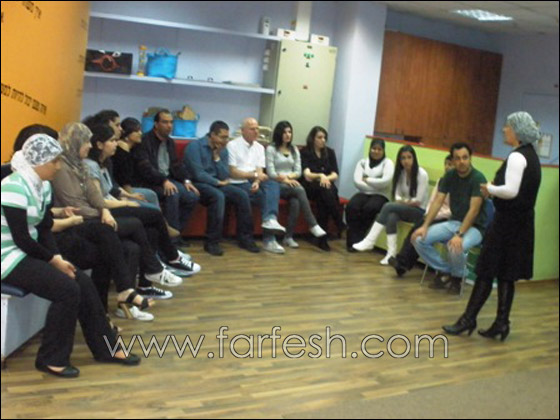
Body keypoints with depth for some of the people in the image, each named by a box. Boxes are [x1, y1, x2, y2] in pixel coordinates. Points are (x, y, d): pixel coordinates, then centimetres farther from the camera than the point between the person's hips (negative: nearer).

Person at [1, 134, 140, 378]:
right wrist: (54, 260, -13)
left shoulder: (43, 185, 6)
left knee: (82, 282, -5)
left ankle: (105, 347, 6)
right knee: (67, 289, -21)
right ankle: (51, 359, -6)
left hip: (29, 252, 8)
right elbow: (21, 239, -22)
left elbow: (44, 229, 6)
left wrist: (58, 258, -10)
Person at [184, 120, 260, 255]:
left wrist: (217, 157, -8)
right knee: (218, 196, -35)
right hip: (198, 184, -7)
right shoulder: (195, 146, -10)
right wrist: (218, 182, -8)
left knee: (242, 195, -14)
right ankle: (212, 242, -29)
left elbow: (225, 177, 2)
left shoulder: (223, 150, 9)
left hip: (216, 185, 7)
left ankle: (245, 238, -6)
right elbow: (198, 174, -18)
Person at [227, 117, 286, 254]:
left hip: (253, 182, 5)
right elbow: (232, 172, -10)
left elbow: (260, 171, 4)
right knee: (267, 195, -24)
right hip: (238, 184, -5)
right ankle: (269, 239, -23)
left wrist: (257, 182, -19)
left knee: (273, 185, -26)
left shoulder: (259, 147, 15)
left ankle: (270, 220, -43)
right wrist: (254, 175, -15)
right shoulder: (233, 145, -2)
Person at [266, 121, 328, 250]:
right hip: (277, 185, -4)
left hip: (291, 184, 4)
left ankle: (289, 237, -29)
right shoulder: (271, 149, 3)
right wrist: (284, 180, -20)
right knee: (300, 190, -34)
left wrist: (288, 176, -10)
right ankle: (315, 229, -38)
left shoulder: (294, 150, 19)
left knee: (295, 202, -33)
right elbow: (271, 173, -6)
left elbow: (298, 172, 10)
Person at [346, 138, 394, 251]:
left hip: (381, 195, -3)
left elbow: (385, 181, -13)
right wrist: (376, 185, -10)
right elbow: (357, 182, -2)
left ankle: (358, 238, -19)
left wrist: (367, 180, -6)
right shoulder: (362, 162, 13)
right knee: (351, 206, -29)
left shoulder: (388, 163, 5)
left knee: (369, 208, -34)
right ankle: (354, 240, -22)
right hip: (364, 193, 3)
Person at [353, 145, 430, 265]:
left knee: (388, 206, -28)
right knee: (391, 216, -29)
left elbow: (418, 201, -15)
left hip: (419, 211, -6)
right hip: (404, 208, 6)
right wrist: (401, 202, -16)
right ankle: (391, 253, -33)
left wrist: (404, 202, -5)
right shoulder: (401, 173, 6)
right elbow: (397, 196, 5)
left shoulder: (422, 174, -14)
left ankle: (370, 241, -26)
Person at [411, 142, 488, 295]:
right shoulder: (449, 176, 0)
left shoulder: (478, 178, -17)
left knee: (456, 247, -37)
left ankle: (457, 277, -3)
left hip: (474, 226, -5)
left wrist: (459, 235, -35)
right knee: (419, 239, -15)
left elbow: (474, 210, -24)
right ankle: (443, 270, 6)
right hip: (453, 222, 6)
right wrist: (425, 226, -17)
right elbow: (438, 202, -4)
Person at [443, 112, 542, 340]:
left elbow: (511, 191, -26)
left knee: (486, 271, -2)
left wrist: (490, 188, -9)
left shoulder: (517, 157, -17)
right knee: (506, 274, 11)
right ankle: (501, 323, 14)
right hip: (521, 221, 9)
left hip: (507, 221, -9)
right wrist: (495, 188, 8)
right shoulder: (531, 155, 13)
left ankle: (468, 319, 6)